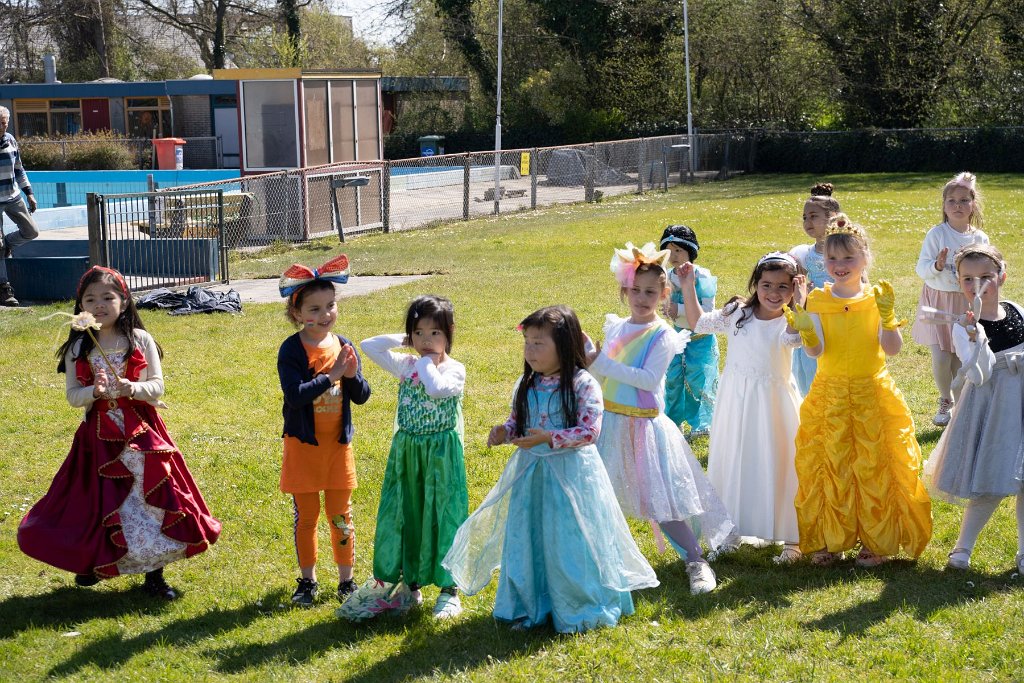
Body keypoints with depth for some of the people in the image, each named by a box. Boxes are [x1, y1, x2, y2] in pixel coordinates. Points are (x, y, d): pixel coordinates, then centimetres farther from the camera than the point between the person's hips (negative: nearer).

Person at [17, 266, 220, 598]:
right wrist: (94, 392, -19)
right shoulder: (78, 348, 2)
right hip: (98, 436, 1)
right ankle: (95, 562, 32)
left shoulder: (141, 340, -1)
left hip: (141, 432, -1)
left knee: (152, 497, -3)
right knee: (99, 500, 7)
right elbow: (72, 395, 1)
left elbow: (157, 386, -2)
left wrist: (134, 389, -22)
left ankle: (154, 575, 7)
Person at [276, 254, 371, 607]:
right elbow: (295, 395, -25)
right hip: (303, 445, -3)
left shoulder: (344, 346, 1)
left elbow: (362, 397, 1)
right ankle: (308, 580, 23)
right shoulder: (292, 350, -13)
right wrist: (331, 376, -24)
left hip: (338, 443, 3)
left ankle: (346, 580, 22)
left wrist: (352, 376, -19)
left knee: (341, 515, 10)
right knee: (306, 516, 9)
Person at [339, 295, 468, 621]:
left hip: (441, 454, -5)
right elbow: (369, 346, 1)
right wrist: (403, 339, -2)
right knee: (406, 516, 9)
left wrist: (426, 363, -16)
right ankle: (410, 585, 22)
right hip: (407, 452, 5)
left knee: (442, 517, 1)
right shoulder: (405, 365, 5)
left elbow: (437, 389, -30)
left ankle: (449, 589, 10)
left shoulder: (454, 369, -9)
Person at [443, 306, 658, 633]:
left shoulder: (583, 384, -14)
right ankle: (529, 605, 24)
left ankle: (580, 609, 19)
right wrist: (504, 432, -7)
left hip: (571, 473, -6)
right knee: (528, 539, 10)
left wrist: (548, 438, -24)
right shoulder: (525, 385, 4)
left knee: (570, 541, 2)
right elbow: (517, 422, 15)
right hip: (531, 471, 6)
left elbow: (589, 432, -18)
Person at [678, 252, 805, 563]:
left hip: (772, 404, -5)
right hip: (736, 403, 5)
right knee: (734, 464, 14)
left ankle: (792, 538, 11)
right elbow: (699, 323, 14)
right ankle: (730, 533, 29)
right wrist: (688, 288, 7)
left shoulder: (788, 322, -11)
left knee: (776, 466, -1)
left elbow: (792, 338, -36)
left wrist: (799, 304, -43)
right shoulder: (738, 314, 3)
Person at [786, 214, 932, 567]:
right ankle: (831, 539, 18)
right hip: (830, 398, 1)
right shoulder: (817, 301, -2)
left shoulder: (877, 299, -4)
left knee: (874, 468, 4)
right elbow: (816, 350, -10)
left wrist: (887, 316, -24)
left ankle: (876, 540, 17)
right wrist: (805, 330, -29)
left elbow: (893, 349, -10)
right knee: (832, 469, 5)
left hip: (873, 396, 0)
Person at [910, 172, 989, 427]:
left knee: (960, 358, 5)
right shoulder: (936, 234, -10)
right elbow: (921, 269, -10)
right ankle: (945, 401, 17)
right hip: (938, 300, -2)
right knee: (940, 357, -9)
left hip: (966, 302, 2)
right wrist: (937, 265, -29)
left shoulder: (980, 238, -1)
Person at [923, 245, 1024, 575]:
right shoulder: (963, 328, -13)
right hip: (990, 408, -4)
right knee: (991, 486, -1)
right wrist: (975, 332, -36)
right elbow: (979, 376, -25)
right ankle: (963, 547, 18)